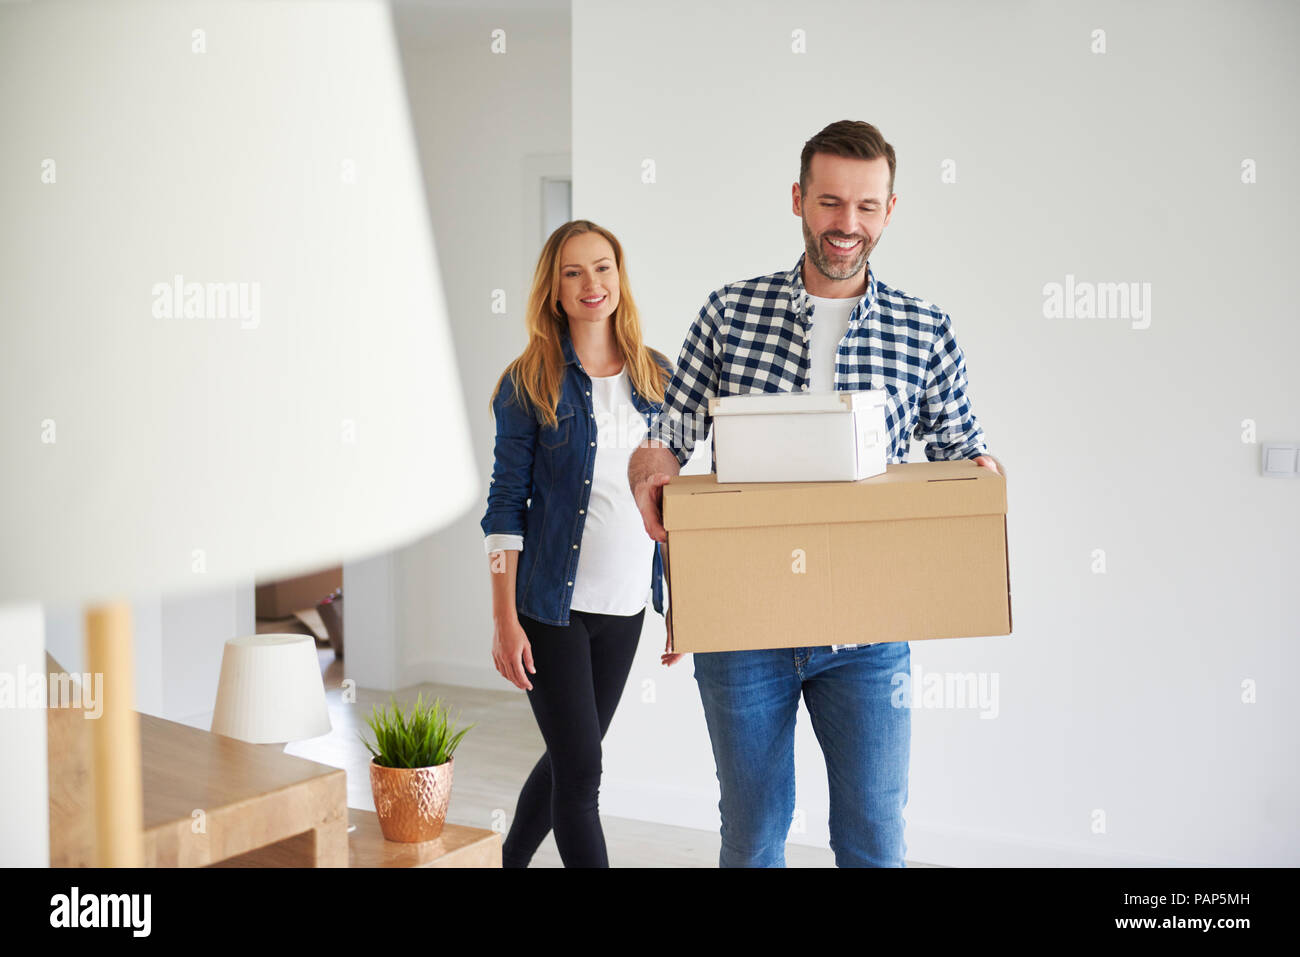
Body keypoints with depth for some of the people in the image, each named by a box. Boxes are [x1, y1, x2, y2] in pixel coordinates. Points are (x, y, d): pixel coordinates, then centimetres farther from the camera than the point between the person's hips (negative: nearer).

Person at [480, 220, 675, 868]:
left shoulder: (656, 375, 6)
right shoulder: (529, 383, -6)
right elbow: (506, 505, -6)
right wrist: (505, 619, -11)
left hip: (627, 601, 5)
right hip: (551, 601, -4)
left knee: (570, 760, 16)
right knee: (581, 769, -3)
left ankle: (508, 860, 37)